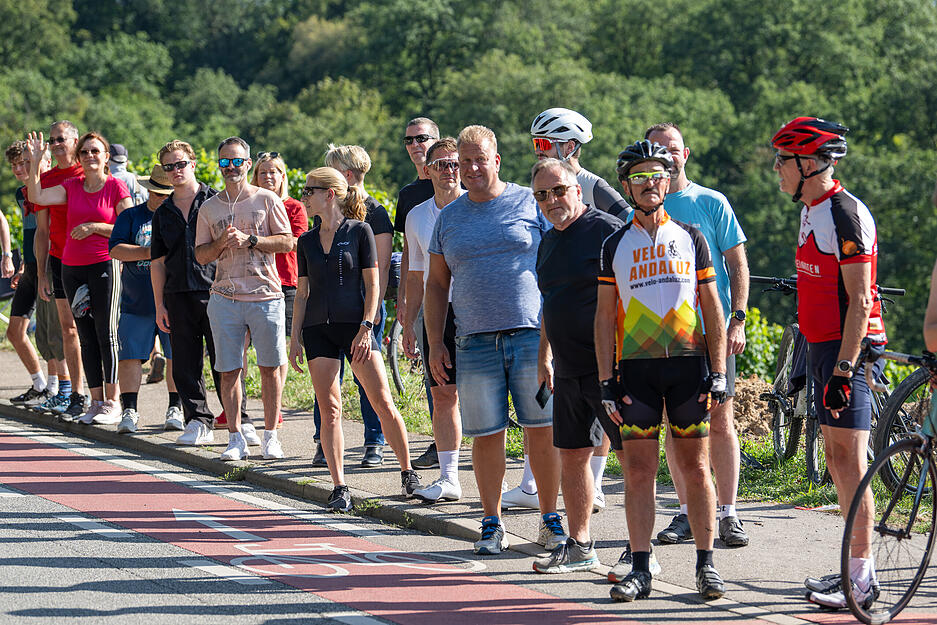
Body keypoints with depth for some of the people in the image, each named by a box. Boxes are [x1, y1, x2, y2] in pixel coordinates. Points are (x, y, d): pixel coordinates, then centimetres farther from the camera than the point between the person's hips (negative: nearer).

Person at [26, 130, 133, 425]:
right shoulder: (72, 186, 11)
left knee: (106, 332, -6)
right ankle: (96, 401, 10)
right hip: (72, 267, 5)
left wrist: (95, 227, -13)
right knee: (86, 336, 6)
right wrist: (34, 162, -6)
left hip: (104, 265, -5)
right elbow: (37, 197, 0)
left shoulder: (116, 187, -2)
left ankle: (112, 402, -2)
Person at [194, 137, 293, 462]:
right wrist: (222, 241, -9)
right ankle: (236, 438, 7)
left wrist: (249, 239, -12)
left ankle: (270, 436, 11)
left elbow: (287, 242, -1)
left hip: (266, 296, -2)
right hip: (225, 298, 2)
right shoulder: (209, 208, 11)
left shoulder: (267, 200, 4)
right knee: (229, 370, 0)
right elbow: (200, 255, 10)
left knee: (270, 367, 1)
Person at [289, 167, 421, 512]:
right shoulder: (307, 241, 12)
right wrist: (295, 338, 8)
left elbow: (372, 283, -2)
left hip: (355, 325, -4)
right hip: (318, 329, 4)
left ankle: (407, 471, 10)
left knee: (383, 403, -6)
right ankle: (339, 487, -2)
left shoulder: (359, 231, -1)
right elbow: (302, 292, 15)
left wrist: (366, 327, -11)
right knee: (329, 409, -3)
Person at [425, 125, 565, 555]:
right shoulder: (449, 217, 13)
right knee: (486, 434, 2)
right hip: (475, 342, 2)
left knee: (543, 430, -1)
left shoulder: (530, 203, 4)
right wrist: (435, 343, 8)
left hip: (532, 336, -2)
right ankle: (492, 524, 12)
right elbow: (437, 284, 16)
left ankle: (550, 520, 9)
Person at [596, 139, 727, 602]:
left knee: (696, 466, 2)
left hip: (688, 363, 0)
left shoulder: (690, 238, 7)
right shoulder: (615, 245, 7)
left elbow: (712, 308, 8)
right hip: (636, 367, 0)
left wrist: (718, 372, 0)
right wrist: (606, 381, -1)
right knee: (638, 471, -1)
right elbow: (604, 315, 6)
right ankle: (640, 568, 3)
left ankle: (706, 564, 8)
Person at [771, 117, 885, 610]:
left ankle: (862, 577, -8)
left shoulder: (846, 215, -16)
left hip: (848, 349, -10)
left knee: (849, 462, -9)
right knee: (837, 461, 11)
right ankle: (855, 568, 16)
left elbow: (859, 300, -20)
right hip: (823, 348, 10)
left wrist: (844, 368, -24)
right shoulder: (813, 212, 15)